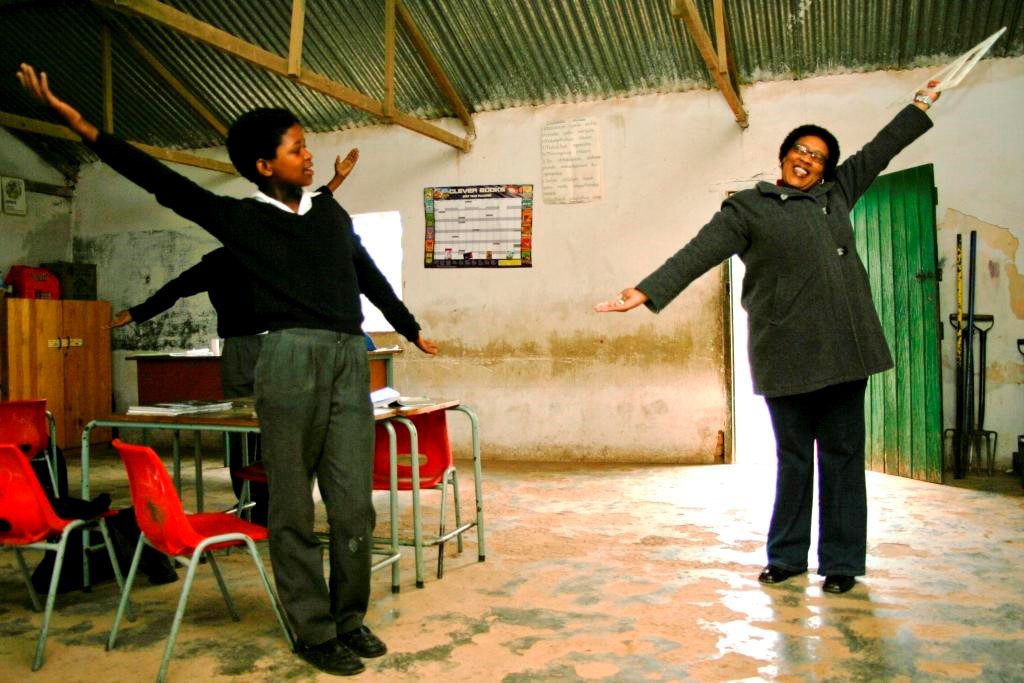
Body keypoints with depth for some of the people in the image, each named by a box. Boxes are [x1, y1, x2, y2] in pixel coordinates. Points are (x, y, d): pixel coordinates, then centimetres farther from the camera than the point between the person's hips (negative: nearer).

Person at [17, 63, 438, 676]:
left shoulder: (332, 212, 18)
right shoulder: (241, 217, 7)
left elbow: (371, 277, 28)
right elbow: (166, 183, 1)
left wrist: (412, 330, 36)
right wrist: (82, 126, -6)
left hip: (352, 360, 4)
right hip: (293, 357, -3)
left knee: (354, 505, 4)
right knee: (293, 508, 1)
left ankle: (349, 620, 20)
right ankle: (313, 632, 14)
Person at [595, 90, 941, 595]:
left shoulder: (836, 194, 18)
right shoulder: (747, 208, 4)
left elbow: (880, 149, 32)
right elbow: (698, 253, -8)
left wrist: (922, 105, 41)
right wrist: (646, 292, -20)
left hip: (844, 349, 4)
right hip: (787, 354, -3)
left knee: (842, 455, 5)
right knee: (793, 456, 6)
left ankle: (841, 562, 14)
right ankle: (787, 555, 20)